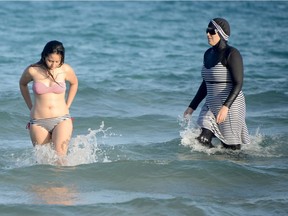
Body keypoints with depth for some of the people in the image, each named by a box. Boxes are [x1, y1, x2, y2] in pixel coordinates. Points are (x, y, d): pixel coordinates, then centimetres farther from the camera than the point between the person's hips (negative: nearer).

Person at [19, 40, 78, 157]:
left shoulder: (66, 70, -4)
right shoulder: (32, 70, -4)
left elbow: (74, 83, 19)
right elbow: (22, 84, 18)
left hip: (61, 119, -1)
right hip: (38, 122, 1)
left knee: (60, 156, -20)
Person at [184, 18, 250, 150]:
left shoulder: (231, 54, -13)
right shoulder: (208, 54, 11)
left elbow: (238, 84, -19)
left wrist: (225, 107, -31)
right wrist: (192, 106, 18)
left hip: (230, 106, -7)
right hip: (211, 107, 7)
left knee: (231, 149, -1)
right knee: (202, 142, -6)